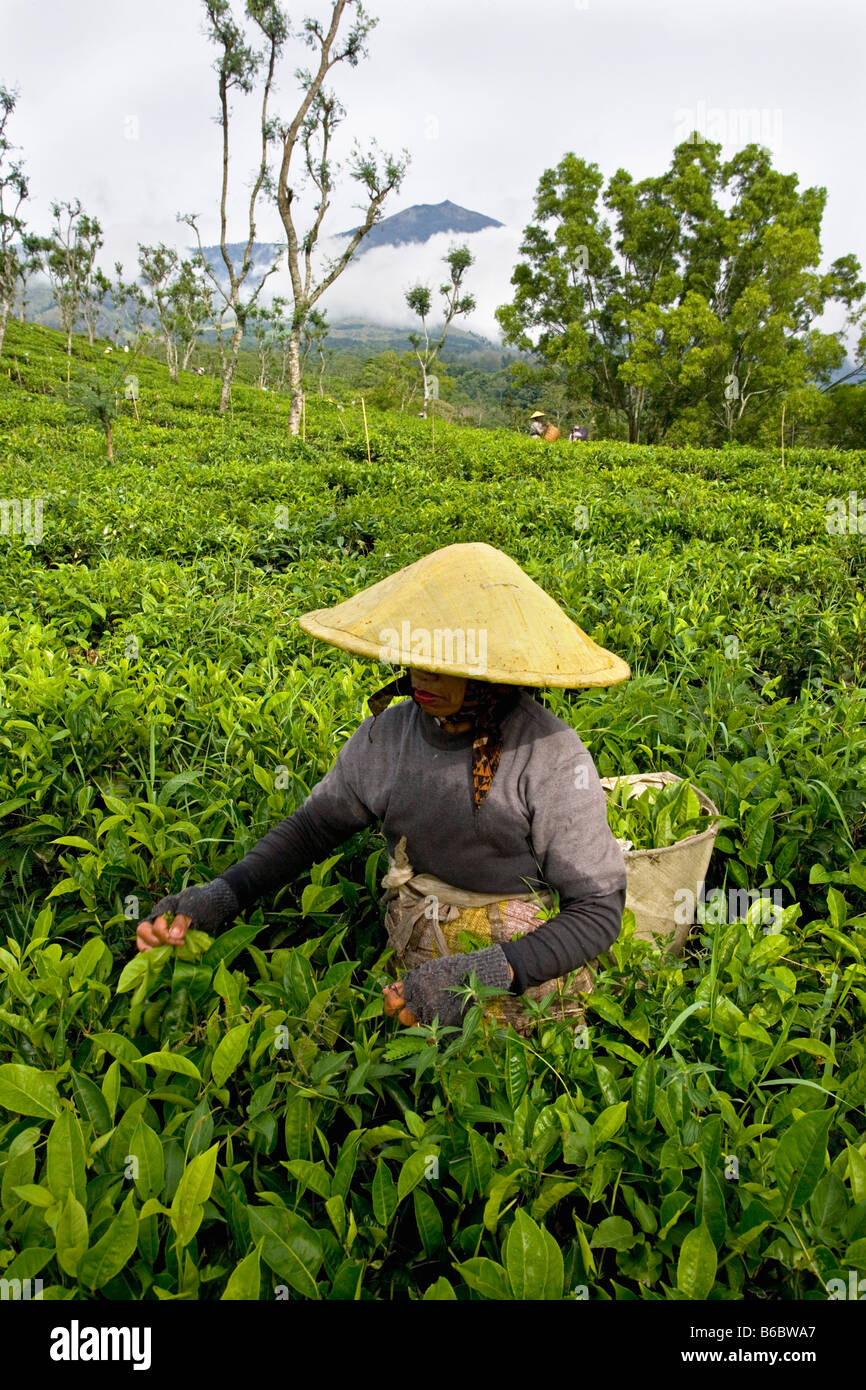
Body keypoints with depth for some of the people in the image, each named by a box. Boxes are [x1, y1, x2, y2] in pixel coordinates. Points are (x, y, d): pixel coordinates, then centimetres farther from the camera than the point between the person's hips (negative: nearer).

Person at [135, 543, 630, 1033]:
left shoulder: (551, 757, -20)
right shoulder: (386, 734, -6)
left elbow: (599, 909, -15)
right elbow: (314, 826, 7)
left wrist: (485, 974, -28)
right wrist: (222, 895, -9)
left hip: (527, 996, -5)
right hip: (417, 984, 5)